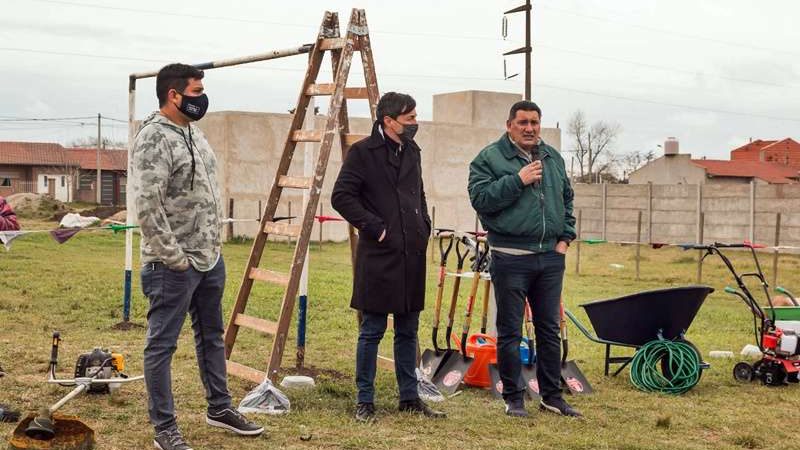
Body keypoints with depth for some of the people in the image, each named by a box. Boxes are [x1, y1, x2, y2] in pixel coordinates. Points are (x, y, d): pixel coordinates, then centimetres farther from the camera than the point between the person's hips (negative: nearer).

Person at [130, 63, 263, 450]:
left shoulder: (194, 134, 12)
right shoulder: (153, 139, -17)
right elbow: (147, 208, -23)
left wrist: (215, 244, 15)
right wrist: (175, 259, -20)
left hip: (210, 259, 10)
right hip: (174, 265, -10)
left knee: (212, 336, 19)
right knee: (162, 343, 1)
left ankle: (219, 408, 34)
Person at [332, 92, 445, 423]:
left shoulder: (411, 151, 15)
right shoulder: (363, 152, -7)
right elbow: (341, 197, -11)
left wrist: (424, 225, 13)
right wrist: (374, 226, -14)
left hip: (412, 255, 7)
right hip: (378, 256, -7)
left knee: (408, 331, 13)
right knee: (372, 331, 1)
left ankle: (409, 397, 22)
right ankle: (365, 401, 10)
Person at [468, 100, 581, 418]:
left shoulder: (553, 158, 14)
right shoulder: (489, 159, -4)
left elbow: (567, 199, 24)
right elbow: (480, 199, -15)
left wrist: (565, 236, 13)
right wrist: (518, 180, -19)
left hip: (550, 257, 5)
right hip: (511, 258, -5)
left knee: (550, 329, 11)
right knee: (510, 331, 1)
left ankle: (552, 395, 21)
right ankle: (513, 397, 12)